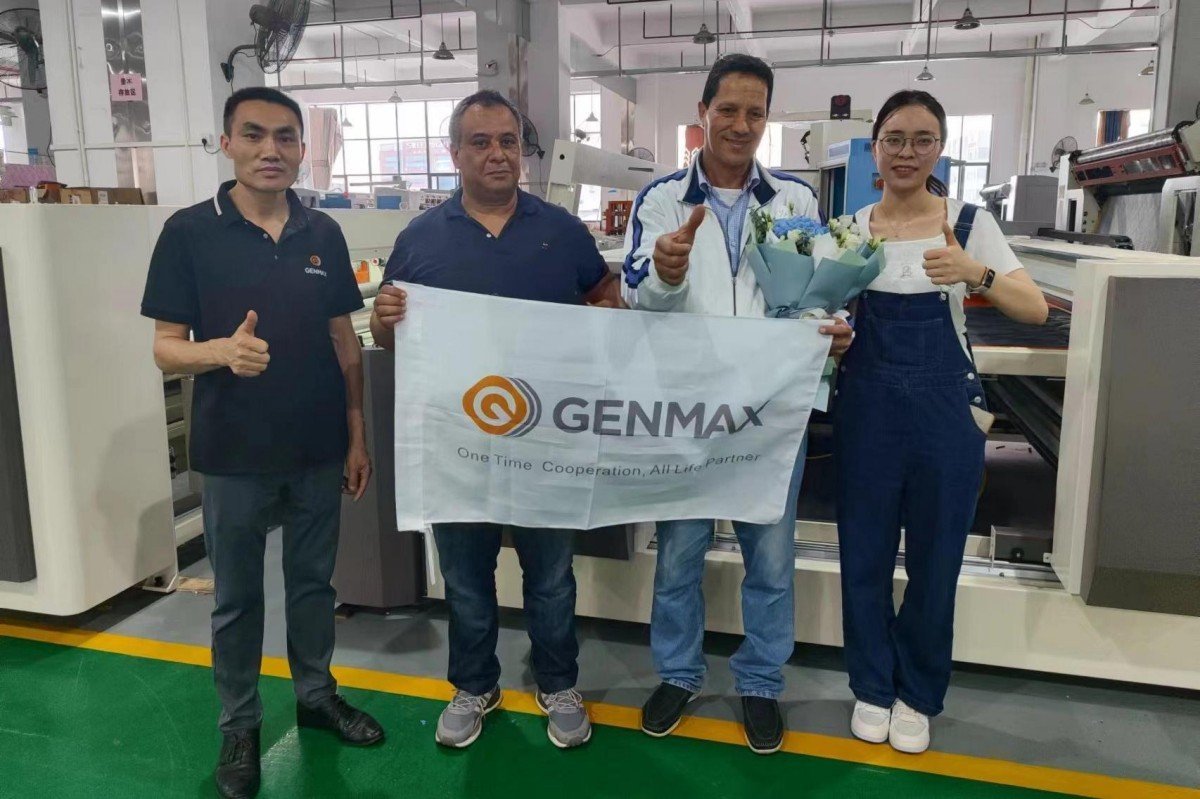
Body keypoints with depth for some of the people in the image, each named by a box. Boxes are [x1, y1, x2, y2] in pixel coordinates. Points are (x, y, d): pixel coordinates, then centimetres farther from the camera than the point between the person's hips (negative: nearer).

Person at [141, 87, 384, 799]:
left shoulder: (323, 233, 1)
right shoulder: (190, 232, -7)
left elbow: (344, 340, 6)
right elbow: (166, 348, -8)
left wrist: (358, 435, 4)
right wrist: (223, 350, -30)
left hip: (319, 449, 3)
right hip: (234, 453, -2)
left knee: (313, 581, 18)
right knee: (237, 597, 13)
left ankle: (317, 694, 38)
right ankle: (240, 725, 31)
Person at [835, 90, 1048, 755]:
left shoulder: (969, 223, -3)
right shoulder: (851, 229, 2)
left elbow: (1036, 309, -12)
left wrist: (975, 274, -30)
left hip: (946, 407, -1)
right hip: (867, 407, 1)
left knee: (935, 559, 9)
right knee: (865, 555, 9)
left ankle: (917, 694, 30)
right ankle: (871, 686, 30)